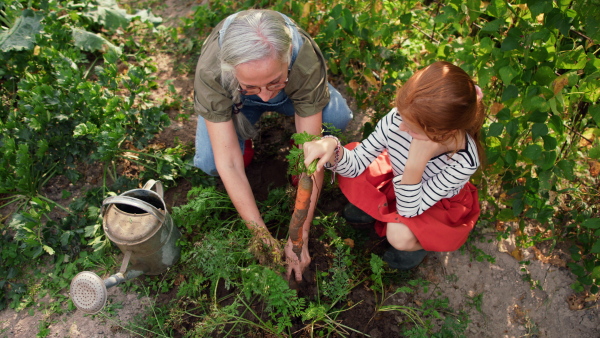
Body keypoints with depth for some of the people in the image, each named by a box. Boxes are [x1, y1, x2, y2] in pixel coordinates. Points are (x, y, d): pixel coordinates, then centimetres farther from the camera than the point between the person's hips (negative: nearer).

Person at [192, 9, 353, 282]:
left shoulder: (307, 62, -39)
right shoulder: (210, 72, -40)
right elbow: (229, 164, -37)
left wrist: (299, 237, -33)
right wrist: (266, 242, -36)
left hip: (292, 94, 1)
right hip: (233, 101, 0)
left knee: (338, 118, -29)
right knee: (209, 163, -27)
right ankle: (244, 135, 7)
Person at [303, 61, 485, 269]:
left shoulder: (464, 162, -38)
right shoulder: (397, 119, -32)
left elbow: (409, 210, -30)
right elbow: (355, 164, -20)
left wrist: (416, 164, -46)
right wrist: (332, 147, -42)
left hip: (440, 206, -3)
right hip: (398, 176, 3)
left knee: (400, 235, -30)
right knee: (349, 174, -20)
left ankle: (421, 242, 7)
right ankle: (375, 207, 12)